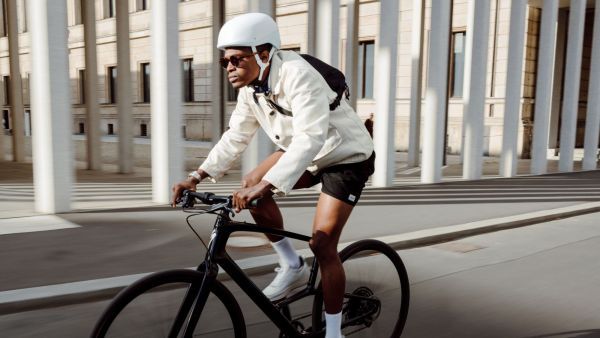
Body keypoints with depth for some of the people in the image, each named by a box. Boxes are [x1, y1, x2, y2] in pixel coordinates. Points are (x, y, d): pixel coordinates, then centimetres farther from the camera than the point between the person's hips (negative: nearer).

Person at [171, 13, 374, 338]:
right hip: (304, 152, 8)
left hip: (347, 156, -7)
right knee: (251, 183, -9)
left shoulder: (296, 74, -31)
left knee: (322, 244, -11)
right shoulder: (249, 89, -6)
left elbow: (311, 137, -41)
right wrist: (196, 176, -10)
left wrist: (266, 185, -49)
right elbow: (235, 136, -1)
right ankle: (292, 266, 7)